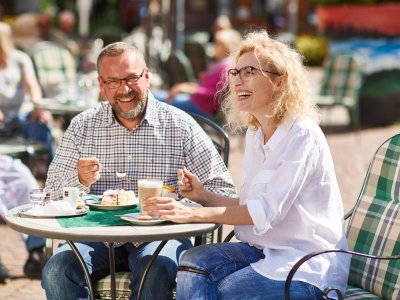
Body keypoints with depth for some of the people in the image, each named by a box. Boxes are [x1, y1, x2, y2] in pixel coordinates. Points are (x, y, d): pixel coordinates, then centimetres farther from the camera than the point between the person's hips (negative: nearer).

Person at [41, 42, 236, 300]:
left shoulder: (181, 125, 2)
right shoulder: (82, 126, 10)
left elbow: (223, 189, -1)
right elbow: (52, 192, 8)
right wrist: (79, 180, -14)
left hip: (161, 233, -2)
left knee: (154, 269, -35)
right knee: (56, 271, -25)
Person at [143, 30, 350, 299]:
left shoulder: (302, 135, -15)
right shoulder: (255, 134, 11)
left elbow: (266, 211, -22)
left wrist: (193, 214, -23)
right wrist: (203, 196, -1)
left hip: (308, 267, -7)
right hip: (266, 250, 7)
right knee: (193, 261, -16)